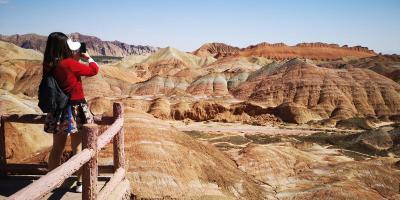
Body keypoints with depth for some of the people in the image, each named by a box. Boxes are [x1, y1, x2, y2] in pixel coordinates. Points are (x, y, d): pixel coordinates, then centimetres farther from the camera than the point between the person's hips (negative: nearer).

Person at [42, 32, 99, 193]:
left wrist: (75, 58, 13)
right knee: (78, 148, 8)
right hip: (75, 110, -5)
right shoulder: (70, 64, -20)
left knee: (57, 147, 17)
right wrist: (88, 57, 10)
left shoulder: (49, 66, -2)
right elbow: (94, 70, -7)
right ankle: (81, 183, 18)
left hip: (58, 110, 5)